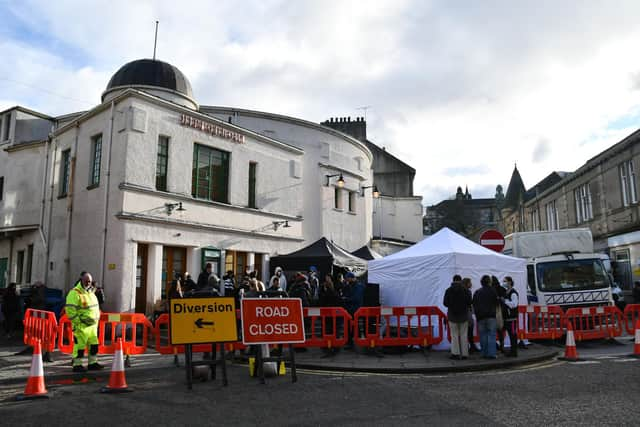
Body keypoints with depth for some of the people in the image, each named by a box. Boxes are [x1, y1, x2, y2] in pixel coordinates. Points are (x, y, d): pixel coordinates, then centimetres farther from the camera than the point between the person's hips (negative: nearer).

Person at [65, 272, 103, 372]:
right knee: (80, 345, -3)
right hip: (81, 326, -8)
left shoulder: (90, 292, 14)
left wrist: (96, 320, 20)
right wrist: (76, 322, -19)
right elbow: (70, 310, -19)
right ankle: (77, 365, 8)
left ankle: (92, 363, 21)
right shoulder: (75, 293, -13)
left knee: (94, 344, 12)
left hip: (92, 325, 8)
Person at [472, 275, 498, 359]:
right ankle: (491, 353, -7)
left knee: (483, 335, 6)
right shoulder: (492, 291, -3)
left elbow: (474, 305, 8)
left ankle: (484, 353, 6)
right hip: (491, 316, -3)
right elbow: (496, 303, 1)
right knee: (492, 335, -1)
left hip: (480, 317, 3)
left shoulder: (477, 292, 8)